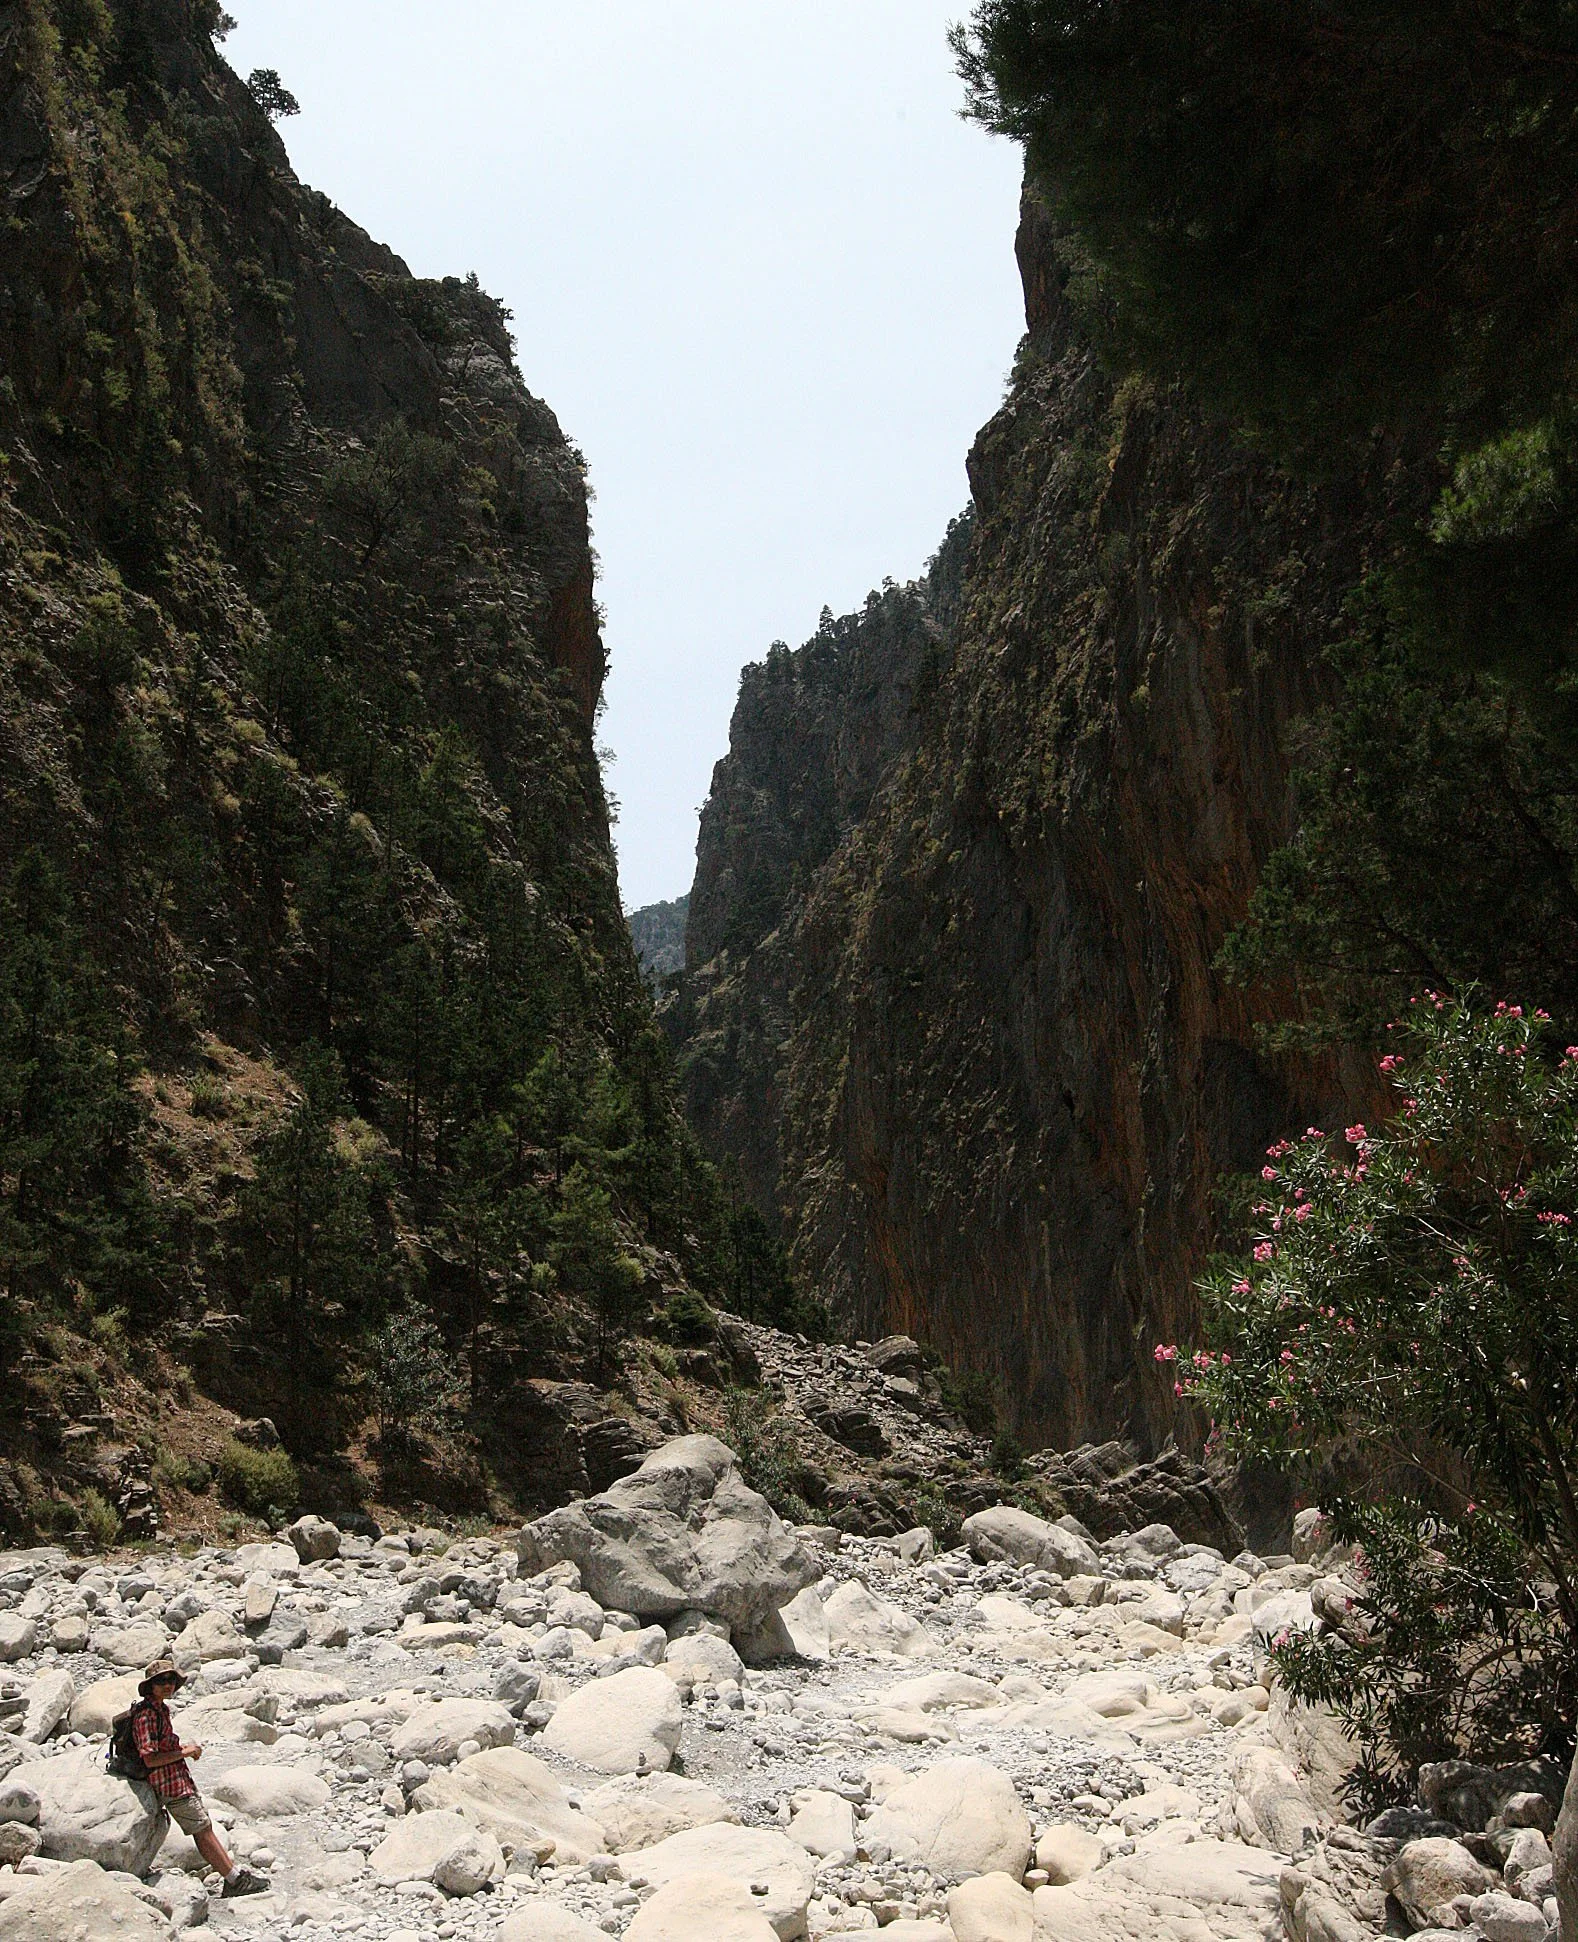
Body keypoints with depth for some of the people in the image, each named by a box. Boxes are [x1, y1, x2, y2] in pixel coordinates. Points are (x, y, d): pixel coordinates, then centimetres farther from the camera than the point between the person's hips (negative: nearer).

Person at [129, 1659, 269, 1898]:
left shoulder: (160, 1709, 12)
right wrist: (184, 1753, -17)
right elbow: (150, 1759, -24)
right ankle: (234, 1879, 2)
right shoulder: (146, 1715, -19)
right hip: (171, 1784, -10)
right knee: (202, 1831, -3)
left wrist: (184, 1749, 10)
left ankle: (233, 1876, 16)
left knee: (205, 1828, 12)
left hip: (182, 1779, 10)